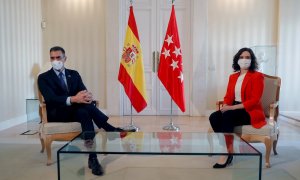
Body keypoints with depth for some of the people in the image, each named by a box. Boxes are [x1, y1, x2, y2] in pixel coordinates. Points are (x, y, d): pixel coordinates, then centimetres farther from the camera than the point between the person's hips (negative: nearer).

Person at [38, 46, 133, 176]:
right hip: (57, 114, -3)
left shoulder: (74, 74, 14)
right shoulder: (43, 78, 1)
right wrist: (73, 99, -36)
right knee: (84, 105, -33)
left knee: (84, 112, -35)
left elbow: (83, 92, 0)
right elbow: (51, 98, -17)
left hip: (76, 111, 3)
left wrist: (88, 96, -28)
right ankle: (111, 130, -30)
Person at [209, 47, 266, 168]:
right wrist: (226, 106, -10)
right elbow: (228, 96, 13)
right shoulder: (233, 77, 15)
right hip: (233, 110, 6)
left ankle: (228, 153, -24)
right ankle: (228, 148, -16)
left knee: (227, 116, -34)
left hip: (251, 112, -6)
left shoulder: (257, 76, -5)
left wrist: (233, 107, -22)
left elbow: (254, 100, -14)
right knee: (213, 117, -23)